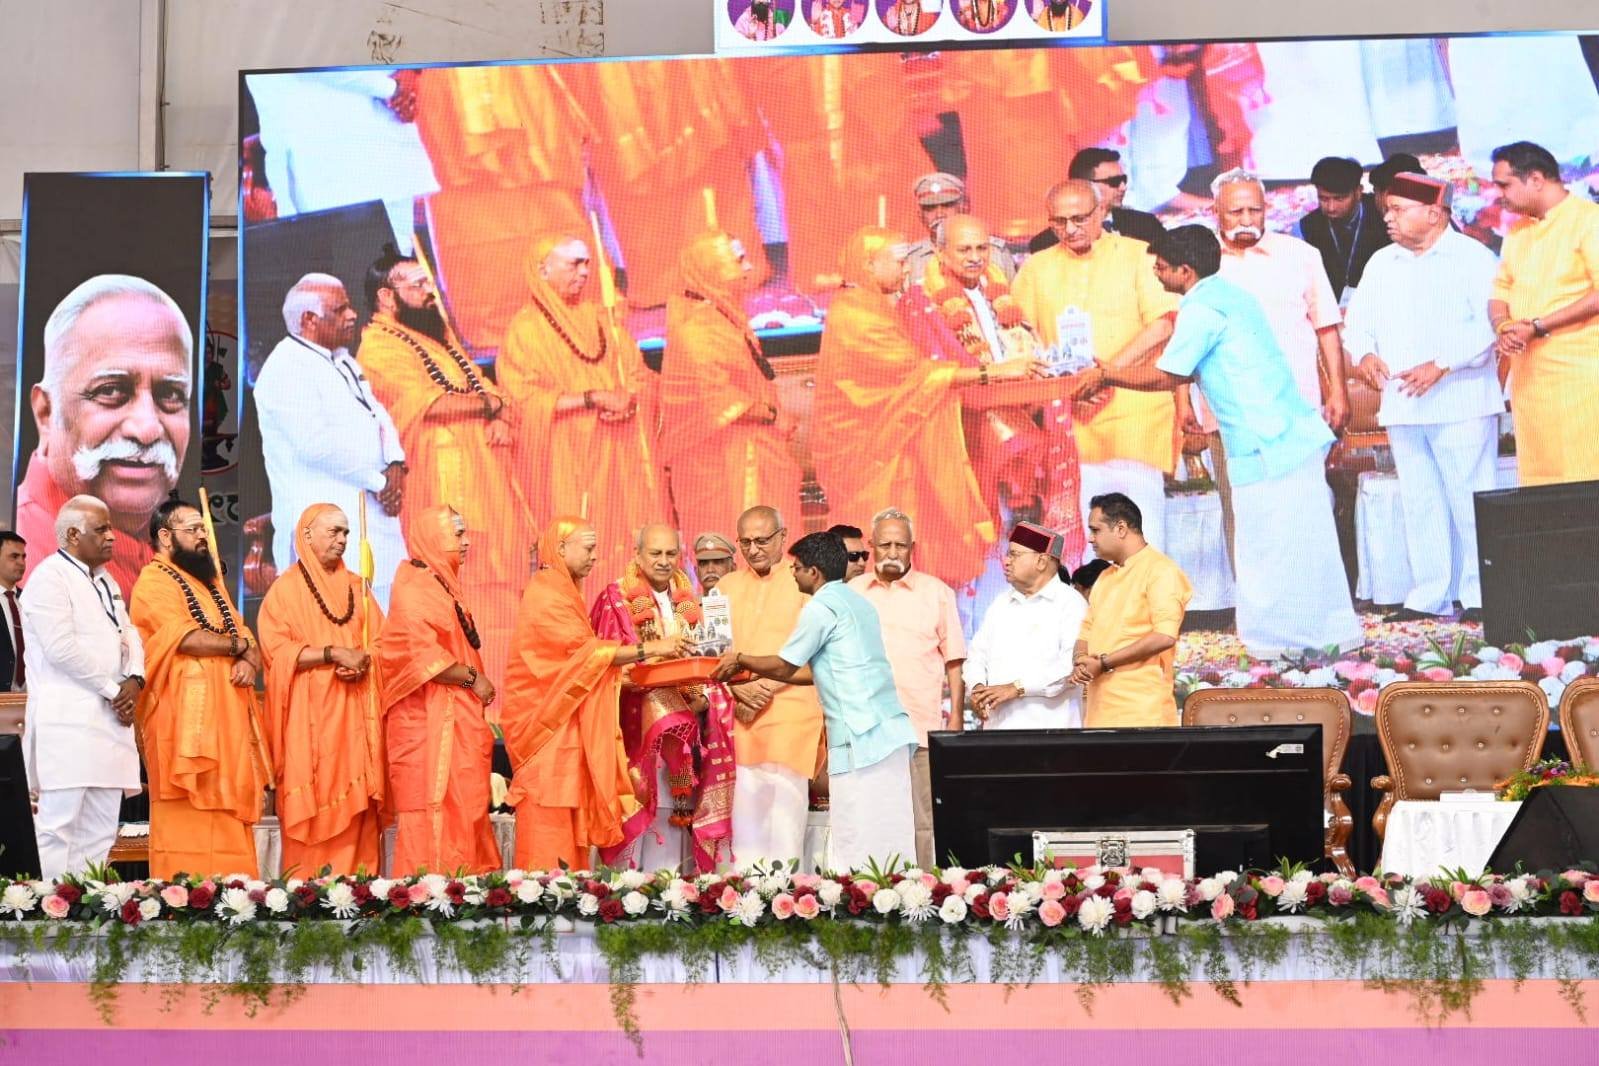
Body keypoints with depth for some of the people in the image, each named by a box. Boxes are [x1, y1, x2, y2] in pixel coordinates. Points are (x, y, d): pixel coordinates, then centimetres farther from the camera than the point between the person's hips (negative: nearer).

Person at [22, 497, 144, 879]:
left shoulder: (105, 581, 21)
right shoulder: (50, 576, -7)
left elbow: (129, 634, 18)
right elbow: (62, 648, -16)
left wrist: (134, 680, -3)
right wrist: (114, 690, -10)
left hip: (109, 719, 9)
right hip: (67, 720, -8)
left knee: (100, 831, 5)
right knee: (59, 825, -10)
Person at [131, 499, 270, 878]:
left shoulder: (210, 582, 23)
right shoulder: (154, 582, -5)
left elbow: (246, 638, 18)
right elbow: (187, 639, -18)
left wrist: (250, 663, -5)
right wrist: (238, 645, -3)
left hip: (227, 716, 8)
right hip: (186, 720, -8)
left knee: (228, 823, 4)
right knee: (190, 822, -9)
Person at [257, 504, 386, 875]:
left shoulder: (357, 588, 16)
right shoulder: (285, 589, 1)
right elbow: (276, 650, -9)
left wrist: (362, 662, -9)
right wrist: (334, 654, -16)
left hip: (355, 716, 4)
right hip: (309, 718, -4)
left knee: (356, 805, 0)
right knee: (312, 811, -7)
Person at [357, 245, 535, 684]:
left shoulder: (436, 335, 22)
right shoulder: (380, 347, -6)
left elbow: (483, 384, 18)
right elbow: (428, 401, -19)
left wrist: (500, 417, -5)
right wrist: (487, 404, -6)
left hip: (482, 475, 9)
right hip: (441, 486, -8)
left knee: (496, 575, 5)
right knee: (459, 585, -11)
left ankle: (496, 677, 8)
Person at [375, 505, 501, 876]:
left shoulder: (442, 587, 18)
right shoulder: (414, 589, -11)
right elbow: (422, 657, -20)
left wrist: (475, 684, 11)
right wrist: (473, 678, -13)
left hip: (456, 720, 9)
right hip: (430, 723, -9)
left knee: (461, 811, 7)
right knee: (436, 812, -9)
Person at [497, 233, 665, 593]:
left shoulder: (600, 318, 15)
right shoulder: (526, 329, -2)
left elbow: (638, 375, 13)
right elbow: (526, 398, -12)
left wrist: (629, 400, -10)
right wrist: (594, 398, -17)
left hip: (614, 457, 5)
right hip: (561, 462, -5)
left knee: (619, 543, -1)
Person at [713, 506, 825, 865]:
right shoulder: (726, 587, 16)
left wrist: (767, 685, -12)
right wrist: (737, 688, -7)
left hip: (790, 710, -3)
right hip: (738, 714, 4)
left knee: (784, 805, -10)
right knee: (744, 806, -1)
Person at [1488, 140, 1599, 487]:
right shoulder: (1517, 231, 19)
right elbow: (1500, 289, 17)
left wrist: (1538, 326, -16)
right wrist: (1503, 326, -6)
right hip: (1528, 377, 7)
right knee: (1538, 481, 4)